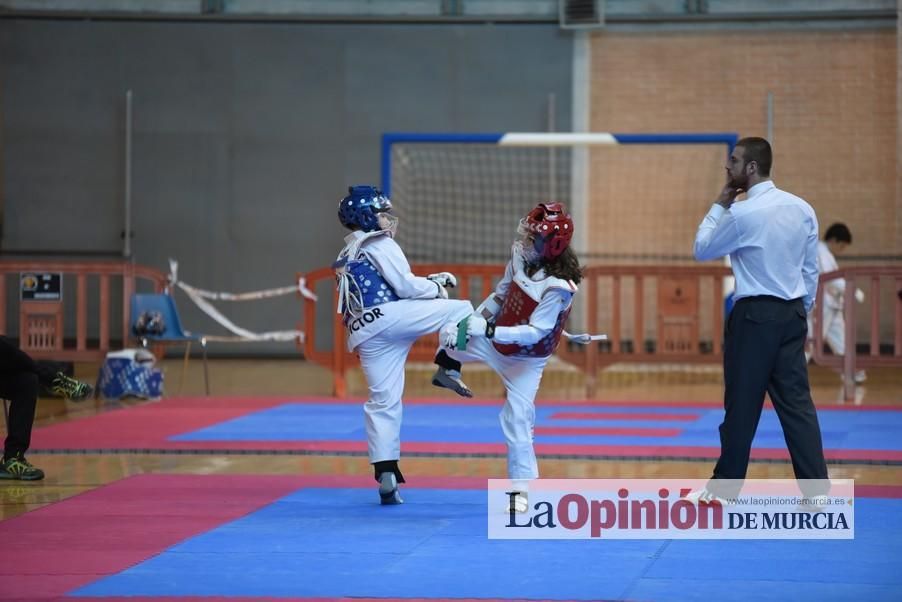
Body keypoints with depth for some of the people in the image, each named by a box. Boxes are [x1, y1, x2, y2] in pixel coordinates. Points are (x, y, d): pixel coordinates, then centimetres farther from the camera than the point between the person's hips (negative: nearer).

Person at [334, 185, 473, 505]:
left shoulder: (346, 256, 29)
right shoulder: (379, 244, 1)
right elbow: (405, 287, -6)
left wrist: (433, 280, 24)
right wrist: (436, 288, 12)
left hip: (363, 333, 8)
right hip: (390, 317, -8)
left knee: (383, 402, 8)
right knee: (461, 309, -3)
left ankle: (386, 477, 3)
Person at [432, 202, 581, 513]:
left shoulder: (559, 286, -31)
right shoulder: (520, 257, -13)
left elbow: (534, 333, -33)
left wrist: (488, 330, -38)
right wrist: (471, 321, -4)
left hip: (526, 360, -6)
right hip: (496, 343, 6)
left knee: (517, 423, -7)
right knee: (451, 333, 7)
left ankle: (521, 490, 4)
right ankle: (448, 371, 38)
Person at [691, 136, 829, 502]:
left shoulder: (742, 214, -14)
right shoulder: (801, 209, 5)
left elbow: (702, 250, 1)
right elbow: (811, 269, 9)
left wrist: (719, 206, 7)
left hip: (755, 316, -6)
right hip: (793, 315, 6)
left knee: (742, 404, 4)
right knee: (796, 402, 6)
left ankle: (725, 486, 15)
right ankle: (816, 488, 0)